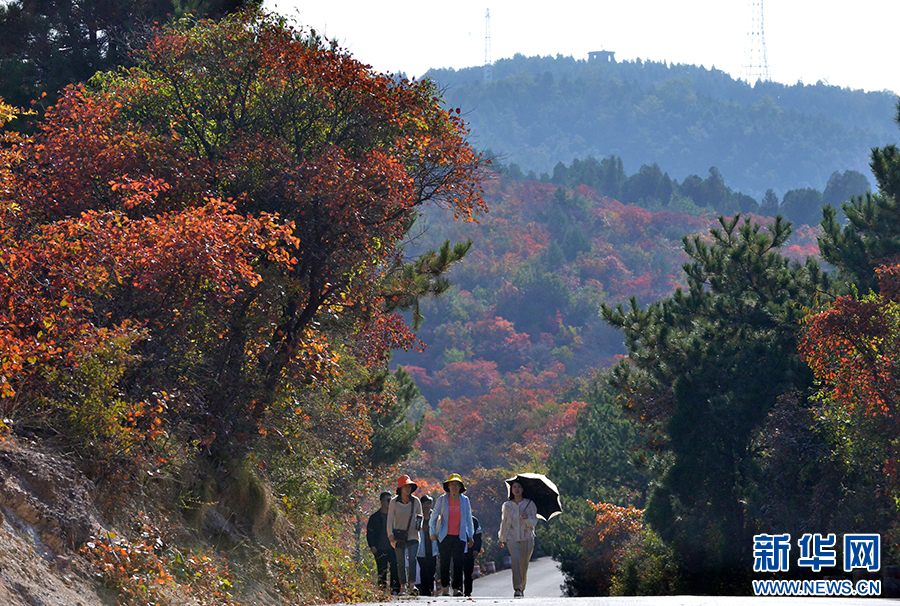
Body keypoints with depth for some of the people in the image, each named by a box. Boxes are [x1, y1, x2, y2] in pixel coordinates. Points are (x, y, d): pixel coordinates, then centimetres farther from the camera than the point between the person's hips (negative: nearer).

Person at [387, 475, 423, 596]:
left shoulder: (415, 501, 4)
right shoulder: (394, 502, -1)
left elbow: (420, 515, 18)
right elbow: (390, 519, -1)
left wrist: (419, 525, -3)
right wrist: (390, 534, -13)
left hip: (413, 535, 0)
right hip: (398, 535, 0)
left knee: (412, 559, -17)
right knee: (401, 562, 0)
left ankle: (412, 584, -22)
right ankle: (403, 586, 7)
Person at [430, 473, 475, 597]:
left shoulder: (464, 500, 3)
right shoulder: (442, 500, -2)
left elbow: (468, 518, 12)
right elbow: (434, 516, 8)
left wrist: (471, 536, 14)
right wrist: (433, 532, 4)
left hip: (460, 536, 1)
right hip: (445, 536, -1)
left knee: (458, 562, -7)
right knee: (445, 562, 2)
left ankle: (457, 588, -4)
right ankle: (445, 587, 15)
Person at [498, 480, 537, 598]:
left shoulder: (529, 504, 3)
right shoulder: (507, 505, 7)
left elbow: (534, 523, 1)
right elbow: (504, 523, 17)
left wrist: (527, 518, -20)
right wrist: (501, 539, 22)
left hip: (527, 538, 0)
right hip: (512, 538, 0)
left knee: (524, 565, 6)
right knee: (515, 560, -21)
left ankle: (522, 588, 26)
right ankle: (517, 589, -26)